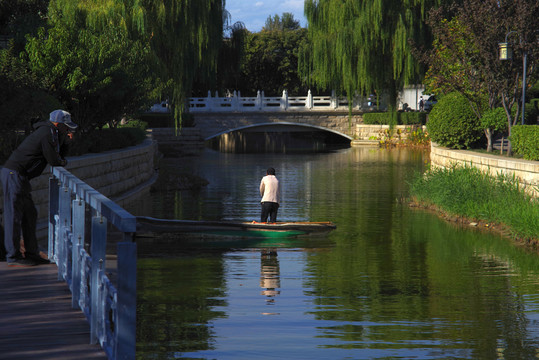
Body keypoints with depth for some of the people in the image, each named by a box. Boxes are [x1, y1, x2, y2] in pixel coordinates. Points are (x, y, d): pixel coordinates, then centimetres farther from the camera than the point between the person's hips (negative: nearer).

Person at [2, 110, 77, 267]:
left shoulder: (49, 132, 18)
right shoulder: (47, 133, -13)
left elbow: (59, 155, 24)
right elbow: (54, 160, -15)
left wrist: (66, 141, 10)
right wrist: (64, 162, 6)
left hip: (19, 176, 11)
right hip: (14, 173, -11)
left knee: (29, 214, 14)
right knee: (14, 216, -7)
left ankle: (31, 253, 19)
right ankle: (13, 257, -5)